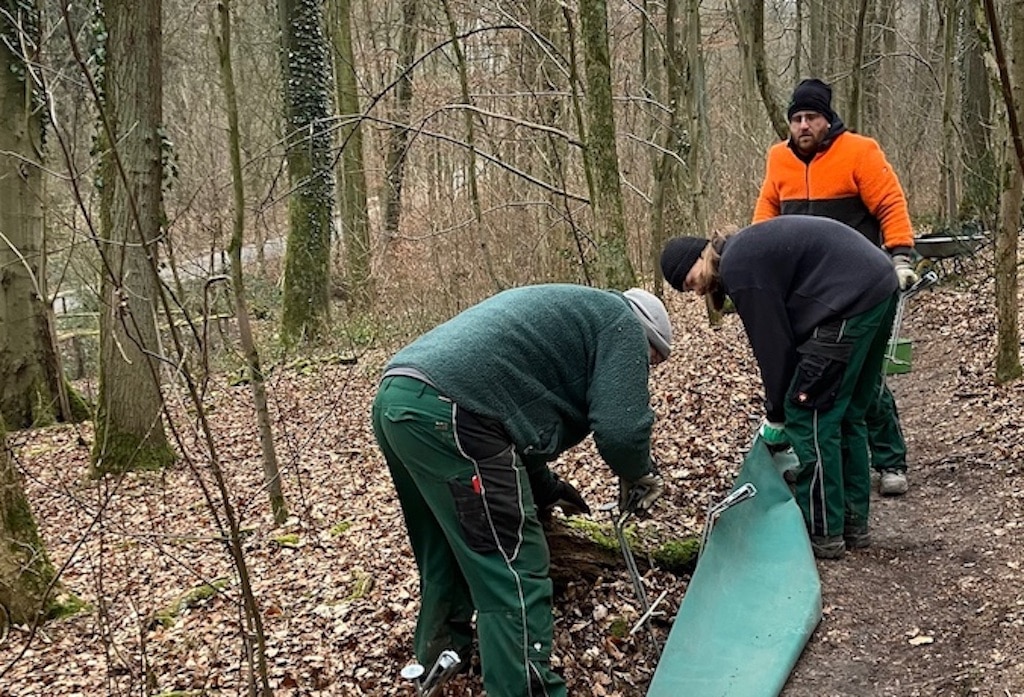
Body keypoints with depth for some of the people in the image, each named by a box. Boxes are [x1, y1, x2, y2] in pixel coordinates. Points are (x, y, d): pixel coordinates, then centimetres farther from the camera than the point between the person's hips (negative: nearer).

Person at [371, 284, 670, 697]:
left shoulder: (566, 313, 35)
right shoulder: (621, 321, 8)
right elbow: (620, 429, -6)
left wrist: (547, 490, 38)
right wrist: (639, 476, 15)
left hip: (395, 396, 10)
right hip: (448, 412, -10)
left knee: (447, 550, 27)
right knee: (513, 575, -3)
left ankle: (442, 656, 42)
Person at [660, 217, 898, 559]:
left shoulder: (737, 267, -9)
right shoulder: (748, 248, 21)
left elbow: (772, 344, -7)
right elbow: (780, 335, 22)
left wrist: (776, 417, 5)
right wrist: (780, 407, 21)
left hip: (851, 299, -10)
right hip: (881, 286, 10)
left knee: (808, 416, -2)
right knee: (847, 414, 17)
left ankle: (823, 533, 5)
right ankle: (854, 523, 25)